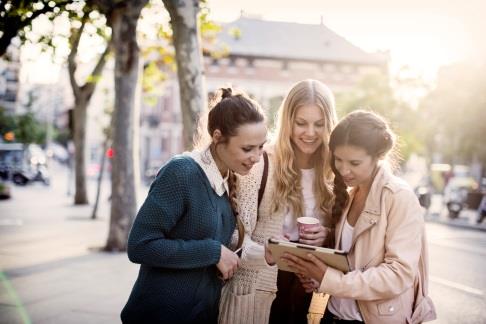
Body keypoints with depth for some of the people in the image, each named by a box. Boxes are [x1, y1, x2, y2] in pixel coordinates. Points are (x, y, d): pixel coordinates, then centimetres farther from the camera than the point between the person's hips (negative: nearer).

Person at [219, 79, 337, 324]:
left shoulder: (334, 172, 1)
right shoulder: (260, 163, -11)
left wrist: (327, 235, -11)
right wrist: (267, 254, -31)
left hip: (306, 293, 3)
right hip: (256, 291, -3)